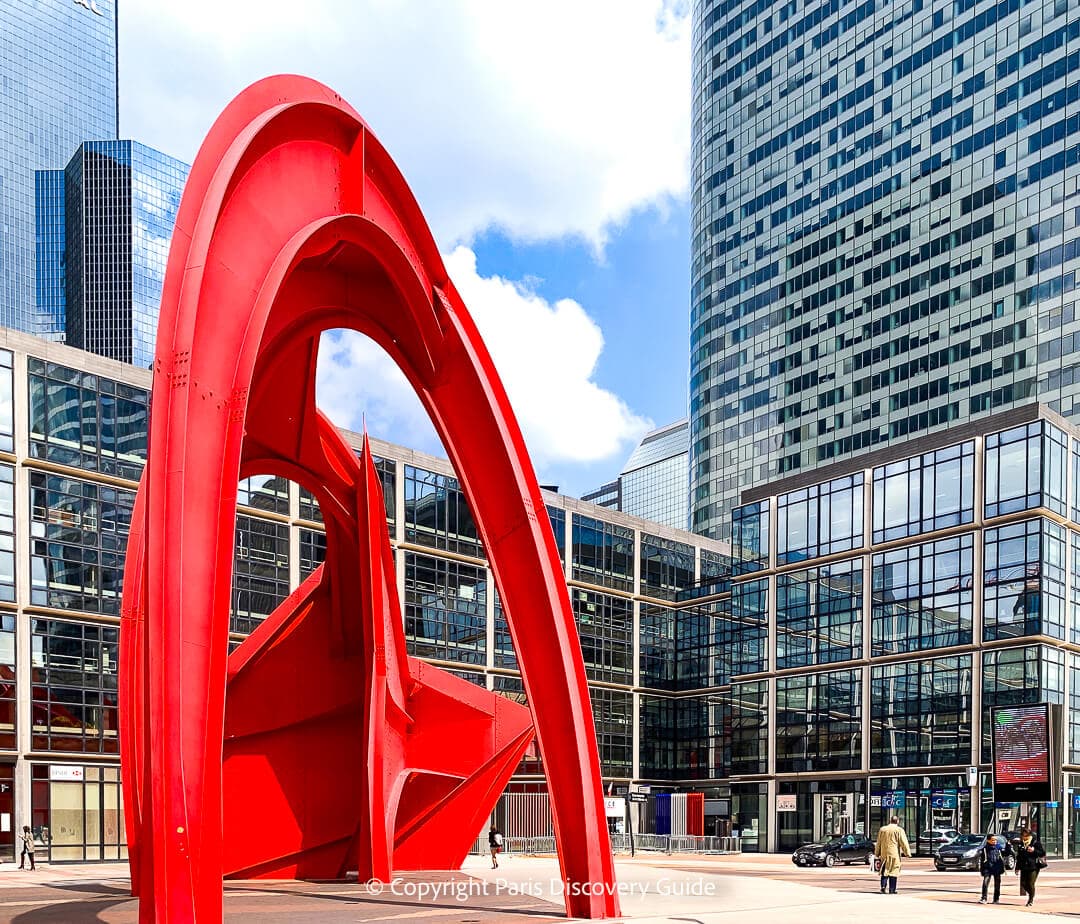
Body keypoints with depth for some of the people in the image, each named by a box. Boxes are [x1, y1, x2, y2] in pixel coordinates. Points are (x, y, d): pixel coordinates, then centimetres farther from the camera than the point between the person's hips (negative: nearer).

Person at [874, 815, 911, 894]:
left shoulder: (882, 829, 11)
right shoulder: (899, 830, -3)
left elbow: (878, 843, 16)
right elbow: (904, 843, -7)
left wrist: (877, 853, 23)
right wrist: (907, 853, -3)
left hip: (884, 854, 3)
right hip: (894, 854, -3)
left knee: (884, 871, 11)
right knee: (893, 872, 1)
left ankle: (883, 886, -4)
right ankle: (892, 890, 0)